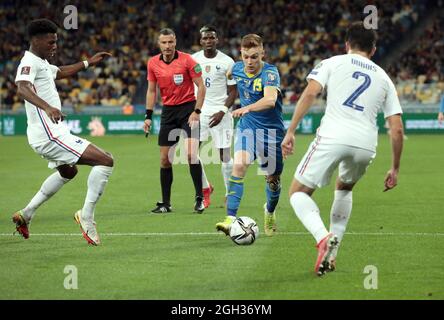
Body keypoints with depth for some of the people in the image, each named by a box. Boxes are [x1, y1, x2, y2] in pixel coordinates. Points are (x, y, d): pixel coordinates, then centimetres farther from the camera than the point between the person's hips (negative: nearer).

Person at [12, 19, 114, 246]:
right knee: (106, 161, -17)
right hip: (49, 134, -11)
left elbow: (61, 72, 39)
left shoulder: (41, 63, 16)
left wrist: (88, 63, 38)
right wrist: (47, 107, -53)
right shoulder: (30, 62, -16)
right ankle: (86, 216, -12)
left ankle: (26, 214, 37)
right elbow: (22, 88, -37)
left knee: (68, 172, 37)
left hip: (52, 132, 11)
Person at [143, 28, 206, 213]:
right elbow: (151, 90, 12)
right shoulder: (153, 63, 2)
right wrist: (148, 116, 5)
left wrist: (196, 111, -14)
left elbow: (201, 86, -7)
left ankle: (199, 198, -6)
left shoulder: (186, 60, -10)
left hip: (188, 109, -4)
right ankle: (165, 203, 12)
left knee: (191, 154, -17)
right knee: (165, 158, 3)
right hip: (168, 111, 4)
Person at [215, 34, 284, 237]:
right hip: (246, 127, 3)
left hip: (271, 130, -3)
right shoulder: (237, 68, -3)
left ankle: (270, 212, 43)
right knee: (239, 166, -22)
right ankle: (231, 220, -29)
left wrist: (247, 108, -56)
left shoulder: (270, 73, -21)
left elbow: (270, 100, -41)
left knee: (273, 178, 11)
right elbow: (228, 75, 24)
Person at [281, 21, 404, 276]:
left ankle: (324, 238, -18)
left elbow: (309, 94, -2)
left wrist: (291, 131, -1)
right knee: (345, 188, 33)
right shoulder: (384, 78, 23)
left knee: (299, 192, 11)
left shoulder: (332, 63, 16)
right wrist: (395, 169, 25)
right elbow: (397, 129, 17)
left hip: (333, 137, -3)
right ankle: (331, 255, 24)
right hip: (366, 145, 3)